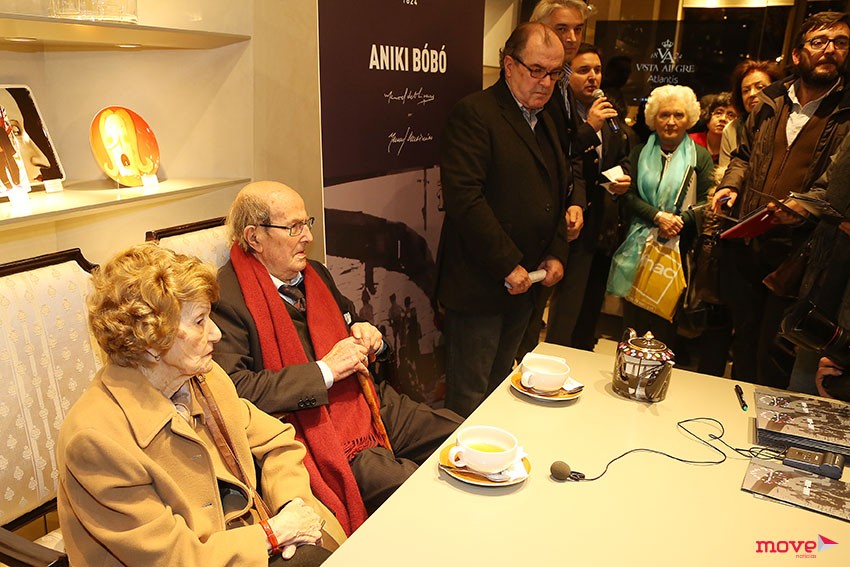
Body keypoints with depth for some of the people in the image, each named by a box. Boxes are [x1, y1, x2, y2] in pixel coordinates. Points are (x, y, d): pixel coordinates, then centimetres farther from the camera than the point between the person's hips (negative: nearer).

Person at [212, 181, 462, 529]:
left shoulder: (315, 274, 14)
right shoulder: (225, 298, -12)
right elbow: (234, 390, -23)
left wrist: (369, 338, 2)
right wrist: (324, 371, -20)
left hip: (371, 408, 8)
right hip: (315, 430, -8)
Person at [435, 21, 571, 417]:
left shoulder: (544, 121, 17)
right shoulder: (474, 114, -12)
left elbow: (559, 191, 23)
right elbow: (464, 197, -21)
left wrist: (556, 254, 8)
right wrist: (508, 266, -19)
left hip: (524, 283, 8)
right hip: (479, 285, -8)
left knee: (500, 386, 18)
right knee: (468, 398, 2)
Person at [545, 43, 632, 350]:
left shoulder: (608, 111, 12)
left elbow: (622, 155, 23)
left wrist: (625, 176, 3)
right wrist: (589, 127, -25)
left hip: (604, 228, 8)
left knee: (591, 307, 19)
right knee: (566, 313, -3)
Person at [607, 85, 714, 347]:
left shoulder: (700, 157, 7)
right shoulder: (639, 153, 10)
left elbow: (706, 202, 3)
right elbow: (629, 195, 1)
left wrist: (680, 220, -14)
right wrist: (658, 216, -14)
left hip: (678, 247, -1)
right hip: (638, 245, 1)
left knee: (665, 326, 0)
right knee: (633, 318, 4)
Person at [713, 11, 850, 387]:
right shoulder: (770, 103, 9)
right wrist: (731, 185, 4)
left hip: (797, 255, -4)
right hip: (744, 246, 5)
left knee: (774, 357, 1)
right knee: (743, 340, 18)